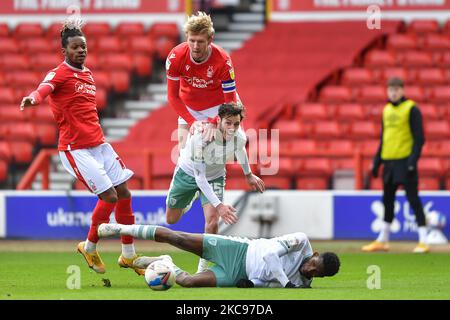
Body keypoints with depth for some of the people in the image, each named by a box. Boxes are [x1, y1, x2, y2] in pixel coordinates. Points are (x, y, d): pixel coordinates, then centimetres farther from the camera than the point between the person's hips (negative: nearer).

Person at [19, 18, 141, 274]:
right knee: (110, 197, -13)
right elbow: (44, 89, -30)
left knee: (124, 194, 6)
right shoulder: (59, 74, -8)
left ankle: (129, 255, 19)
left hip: (99, 144, 8)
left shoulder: (88, 75, 16)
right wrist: (33, 98, -52)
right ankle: (90, 247, 10)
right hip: (76, 148, -8)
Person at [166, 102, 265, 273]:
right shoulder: (200, 138, -41)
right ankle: (192, 198, 50)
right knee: (171, 219, 15)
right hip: (188, 173, -2)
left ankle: (202, 270, -3)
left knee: (212, 221, -20)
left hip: (214, 177, 2)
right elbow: (199, 177, -36)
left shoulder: (240, 138, -26)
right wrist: (219, 205, -43)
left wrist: (248, 174, 18)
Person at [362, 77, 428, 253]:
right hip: (389, 162, 7)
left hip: (405, 162, -7)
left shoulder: (411, 109, -6)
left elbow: (419, 138, -10)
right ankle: (382, 240, 20)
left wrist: (413, 160, -18)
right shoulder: (387, 110, 15)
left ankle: (423, 242, -4)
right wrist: (377, 161, 17)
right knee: (388, 200, 12)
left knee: (413, 199, -6)